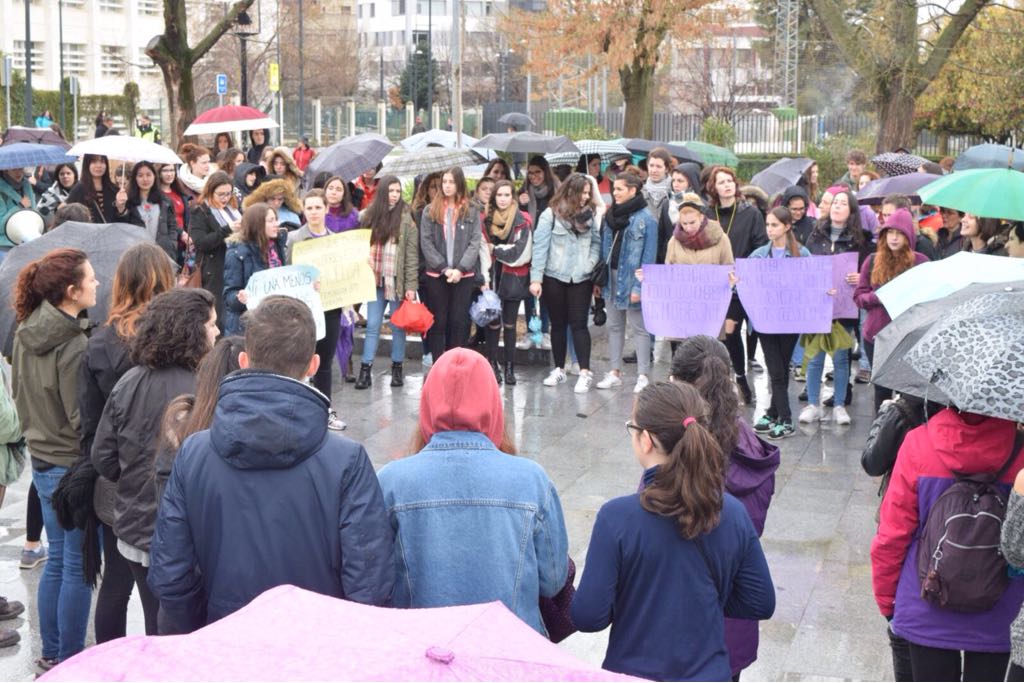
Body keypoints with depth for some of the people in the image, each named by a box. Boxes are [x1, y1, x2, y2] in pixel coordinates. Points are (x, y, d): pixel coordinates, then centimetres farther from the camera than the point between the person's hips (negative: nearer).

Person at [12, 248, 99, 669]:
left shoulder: (26, 333, 2)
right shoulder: (73, 346, -23)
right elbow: (83, 419, -20)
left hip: (42, 460, 8)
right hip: (75, 467, -8)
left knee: (58, 559, 19)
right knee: (78, 567, 4)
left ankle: (51, 654, 29)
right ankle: (70, 662, 14)